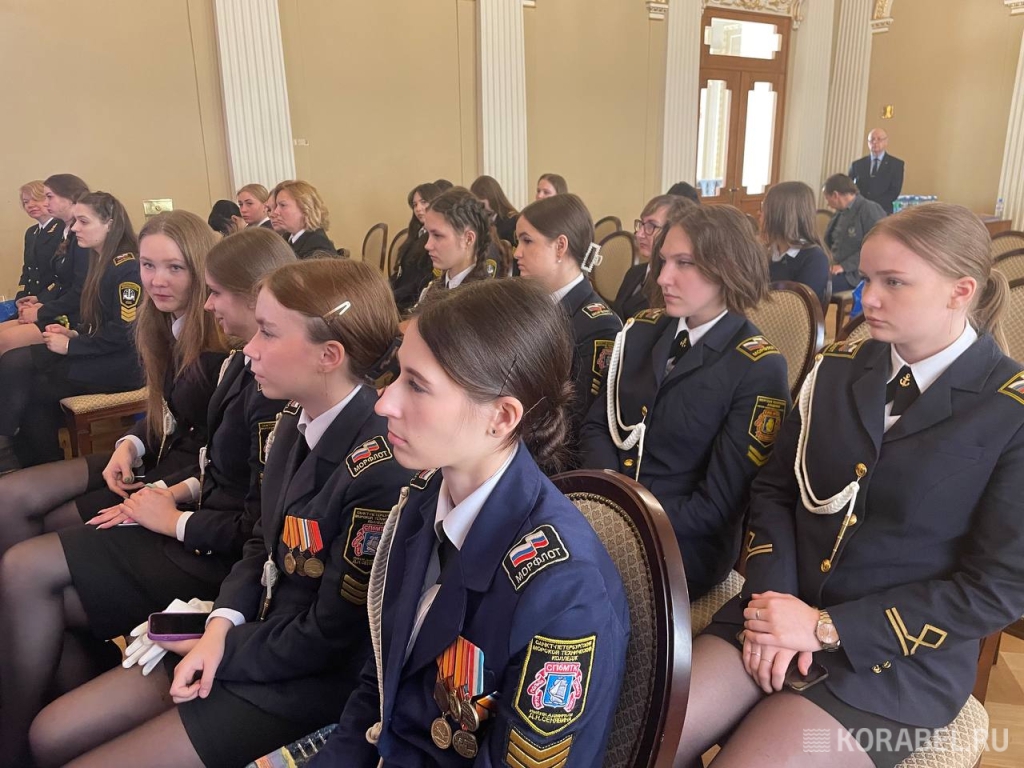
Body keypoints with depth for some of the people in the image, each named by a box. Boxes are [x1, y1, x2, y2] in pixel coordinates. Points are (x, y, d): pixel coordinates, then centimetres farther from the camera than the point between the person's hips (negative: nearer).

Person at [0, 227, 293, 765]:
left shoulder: (275, 389, -25)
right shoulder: (249, 363, 5)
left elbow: (257, 525, -25)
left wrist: (175, 519, -12)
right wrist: (179, 490, 1)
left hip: (216, 556, -10)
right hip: (205, 517, 10)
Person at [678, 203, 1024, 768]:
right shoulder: (836, 367, 4)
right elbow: (775, 489, 7)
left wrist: (827, 628, -16)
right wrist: (772, 601, -10)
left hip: (897, 659, -3)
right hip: (782, 613, 4)